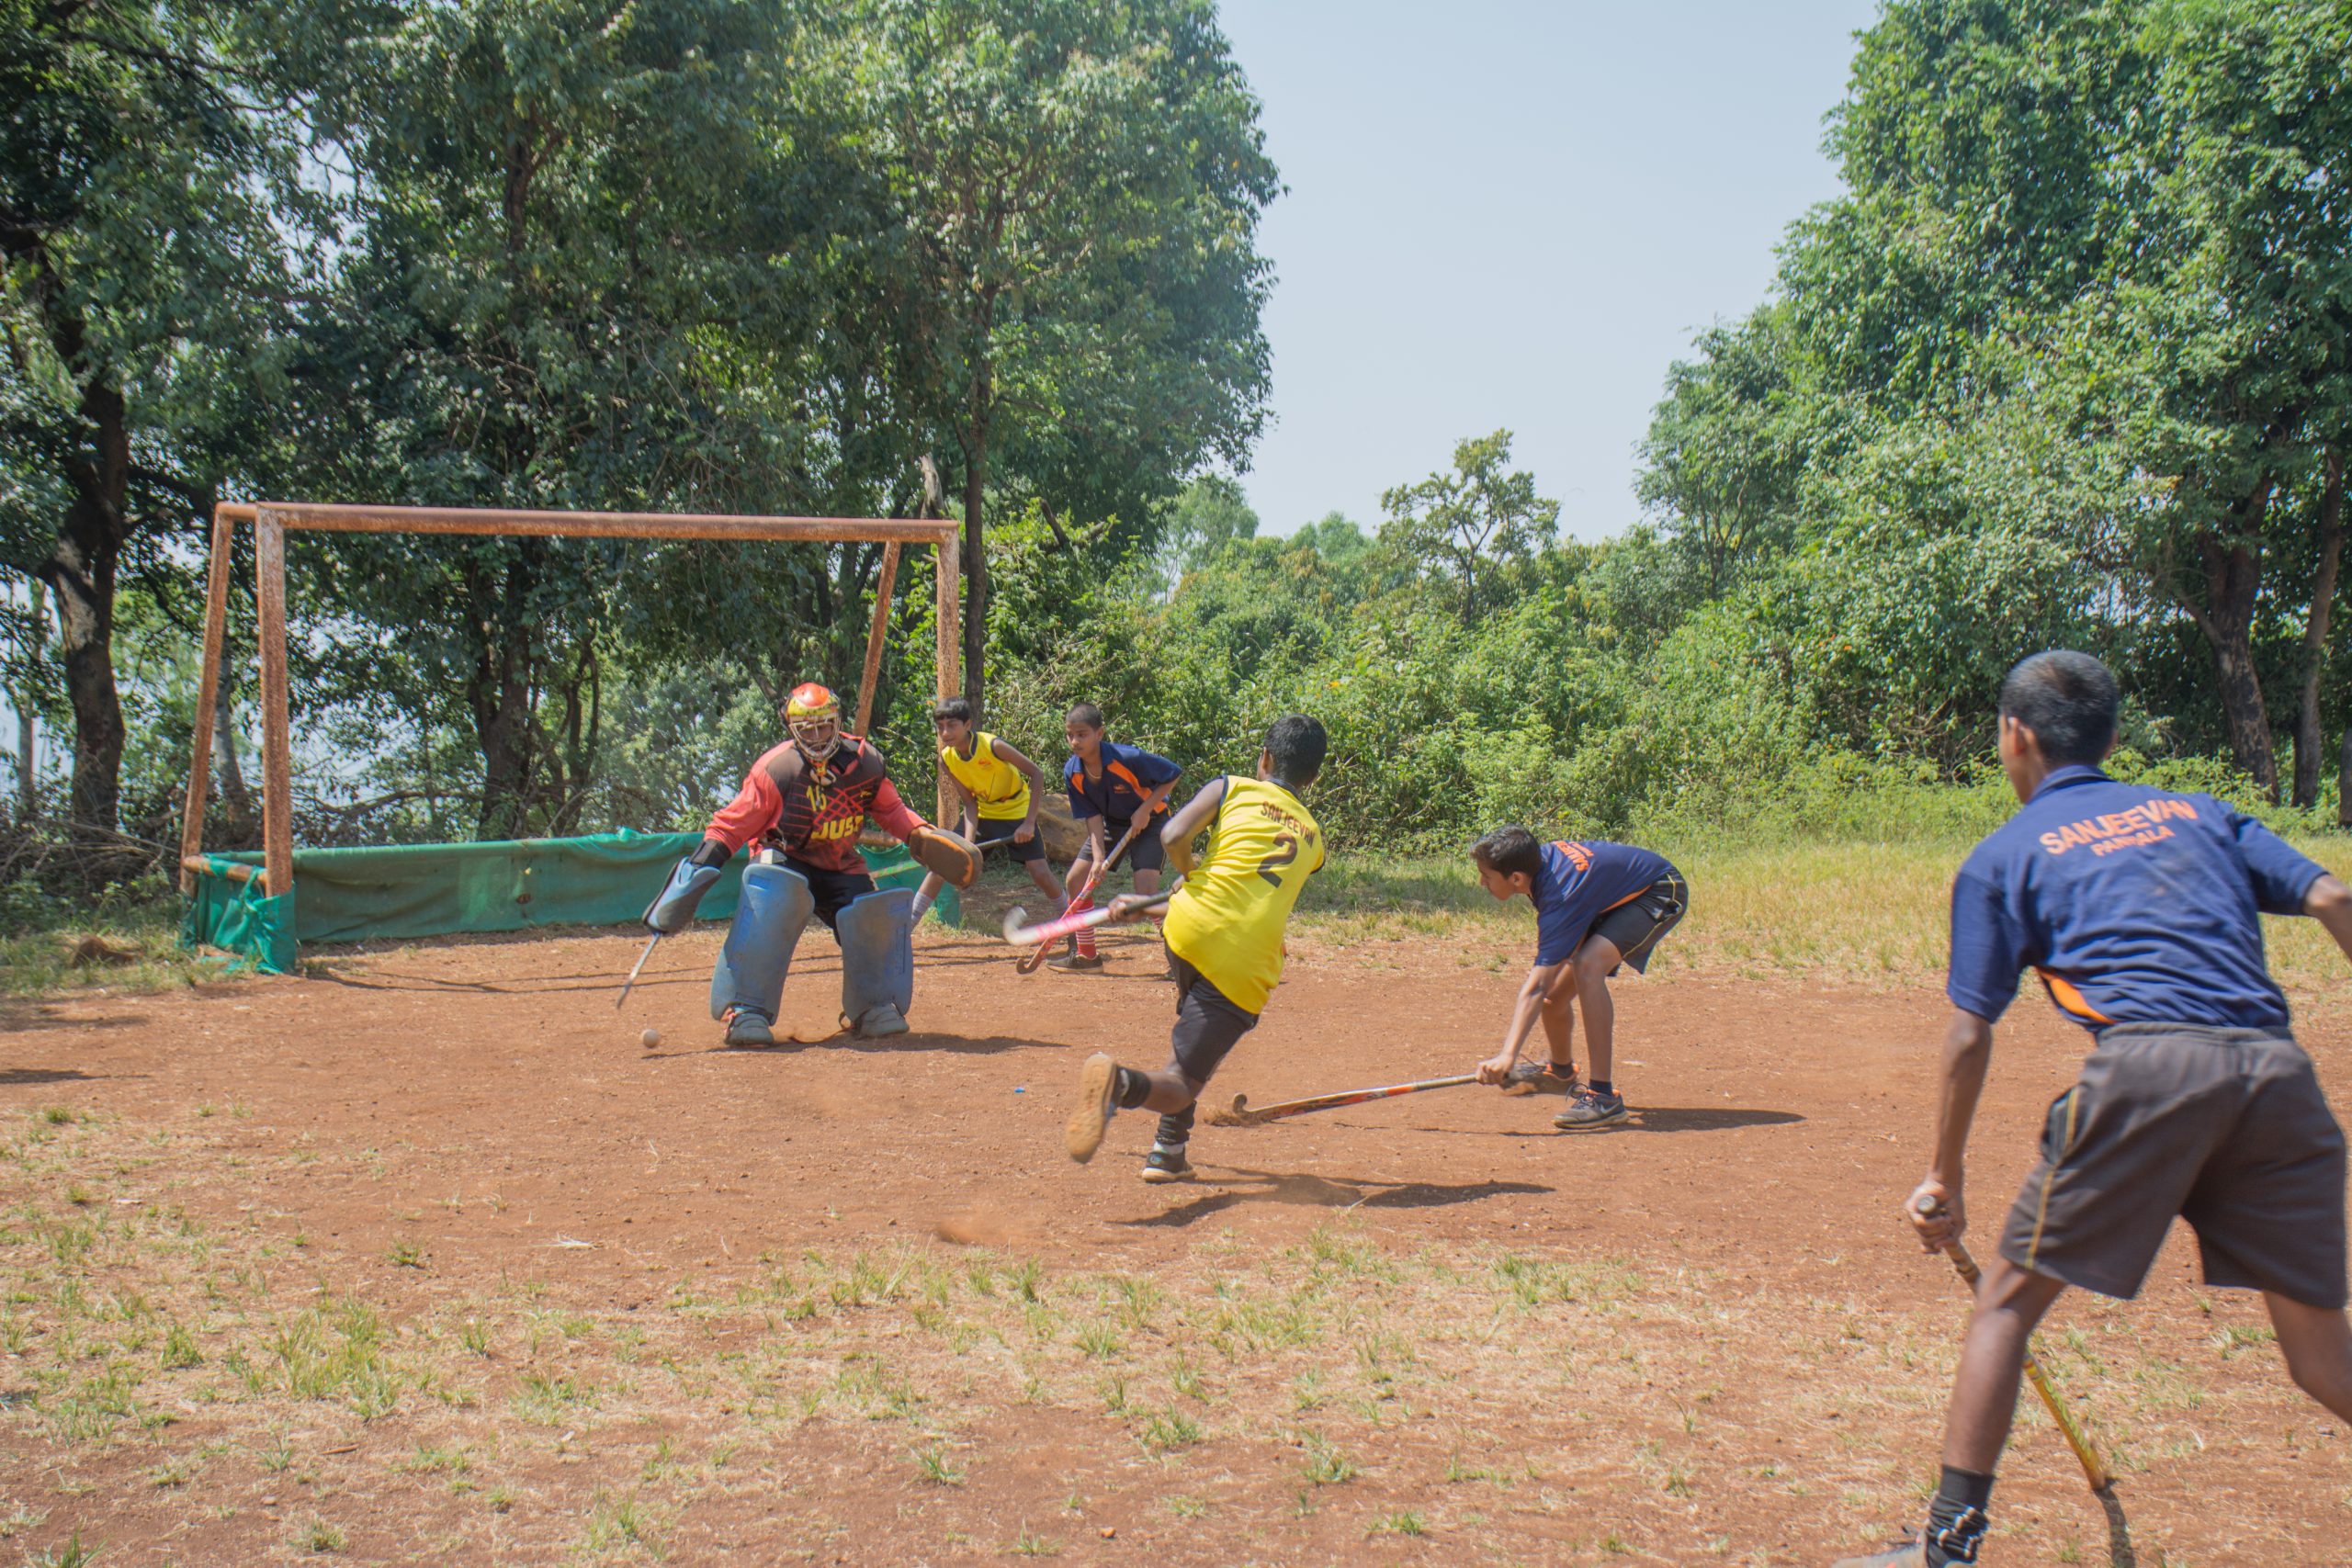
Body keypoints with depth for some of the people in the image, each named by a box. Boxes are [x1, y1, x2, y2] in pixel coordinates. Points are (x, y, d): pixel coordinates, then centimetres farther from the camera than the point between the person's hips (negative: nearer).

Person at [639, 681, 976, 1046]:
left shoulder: (865, 763, -6)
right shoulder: (776, 769, -18)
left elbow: (890, 808, 12)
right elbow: (733, 824, -13)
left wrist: (920, 835, -3)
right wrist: (702, 865, -24)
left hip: (841, 867, 4)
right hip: (783, 861, -4)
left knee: (875, 915, -16)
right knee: (770, 901, -34)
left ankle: (873, 1006, 11)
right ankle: (746, 1011, -31)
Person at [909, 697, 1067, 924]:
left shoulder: (993, 745, -28)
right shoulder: (947, 757, -13)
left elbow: (1036, 775, -24)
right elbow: (969, 803, -9)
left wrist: (1029, 822, -28)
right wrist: (968, 841, -26)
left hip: (1016, 813, -4)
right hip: (981, 813, 4)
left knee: (1041, 873, -14)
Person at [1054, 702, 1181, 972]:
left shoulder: (1128, 758, -31)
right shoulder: (1072, 772, -15)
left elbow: (1173, 774, -19)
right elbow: (1093, 817, -11)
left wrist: (1145, 809, -24)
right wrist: (1098, 858, -24)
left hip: (1149, 821, -6)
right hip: (1112, 824, 6)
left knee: (1146, 893, -22)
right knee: (1076, 880, -1)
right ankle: (1086, 955, 13)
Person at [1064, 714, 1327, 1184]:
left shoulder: (1232, 788, 14)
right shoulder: (1313, 841, 25)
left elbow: (1174, 836, -3)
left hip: (1194, 927, 0)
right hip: (1247, 971, 0)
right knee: (1180, 1085, 3)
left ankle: (1171, 1152, 25)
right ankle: (1119, 1083, -33)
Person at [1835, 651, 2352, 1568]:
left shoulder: (2004, 856, 16)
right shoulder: (2201, 814, 27)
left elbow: (1970, 1037, 11)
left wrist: (1944, 1179, 18)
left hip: (2147, 1065, -4)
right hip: (2278, 1069, 4)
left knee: (2010, 1298, 8)